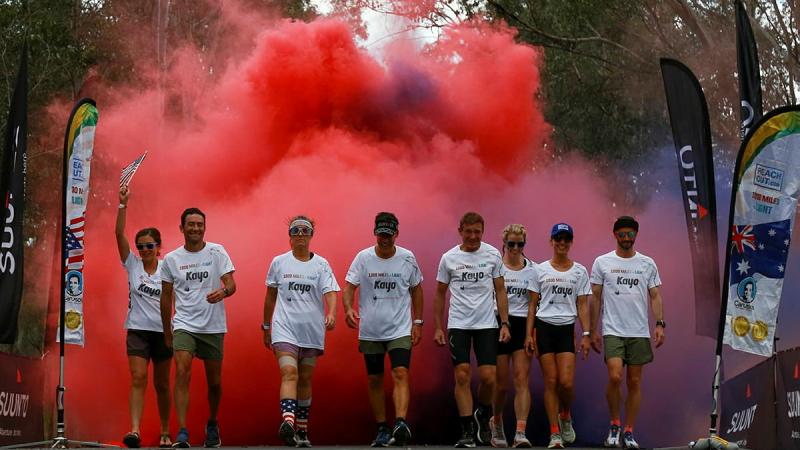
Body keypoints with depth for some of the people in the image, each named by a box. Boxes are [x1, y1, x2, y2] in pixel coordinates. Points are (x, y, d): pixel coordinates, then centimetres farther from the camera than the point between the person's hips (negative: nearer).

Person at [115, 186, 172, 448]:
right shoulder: (132, 265, 1)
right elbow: (119, 233, -10)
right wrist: (123, 204, -19)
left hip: (162, 331, 0)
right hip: (137, 329, 0)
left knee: (162, 384, 8)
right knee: (138, 379, -14)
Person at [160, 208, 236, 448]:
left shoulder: (217, 252, 0)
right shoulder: (170, 259, 4)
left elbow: (231, 283, -7)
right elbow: (166, 297, 11)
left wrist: (223, 291, -31)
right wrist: (166, 332, 12)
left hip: (213, 327, 0)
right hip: (184, 325, 0)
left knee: (214, 381, 9)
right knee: (182, 372, -19)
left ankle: (212, 424, 34)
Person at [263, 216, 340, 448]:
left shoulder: (321, 264, 4)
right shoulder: (279, 262, 6)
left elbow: (330, 292, -7)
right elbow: (270, 296, 15)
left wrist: (331, 314, -27)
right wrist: (266, 327, 17)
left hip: (312, 331, 2)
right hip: (285, 328, -1)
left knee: (305, 379, 9)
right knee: (289, 373, -20)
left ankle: (302, 431, 18)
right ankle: (287, 422, -36)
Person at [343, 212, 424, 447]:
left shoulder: (407, 258, 0)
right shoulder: (363, 258, -3)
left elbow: (416, 289, 11)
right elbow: (349, 286, -7)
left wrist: (417, 322, 8)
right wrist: (348, 308, -27)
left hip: (400, 329, -1)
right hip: (370, 331, 1)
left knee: (400, 374, -18)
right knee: (374, 380, 8)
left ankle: (401, 423, -31)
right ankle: (382, 430, 18)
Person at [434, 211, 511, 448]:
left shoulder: (493, 255, 2)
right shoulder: (449, 258, 2)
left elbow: (500, 291, 6)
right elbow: (440, 294, 9)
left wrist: (505, 324, -1)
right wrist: (438, 327, 5)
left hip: (486, 324, 0)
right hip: (458, 324, 0)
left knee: (488, 377, -6)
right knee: (462, 376, -6)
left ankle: (483, 415, 23)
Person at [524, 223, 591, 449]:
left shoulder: (580, 271, 7)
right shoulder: (540, 270, 6)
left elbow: (582, 306, 6)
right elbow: (533, 304, 6)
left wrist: (586, 334, -3)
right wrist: (528, 334, -1)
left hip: (566, 329, 0)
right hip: (544, 327, 0)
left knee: (566, 382, -11)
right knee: (551, 382, -3)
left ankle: (565, 416, 20)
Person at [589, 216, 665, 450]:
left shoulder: (647, 263, 7)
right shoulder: (602, 262, 3)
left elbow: (655, 296, 7)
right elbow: (595, 297, 5)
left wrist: (660, 324, -6)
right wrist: (592, 331, 2)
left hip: (639, 332, 2)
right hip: (612, 331, -2)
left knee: (634, 382, 4)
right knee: (615, 377, -17)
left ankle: (628, 431, 12)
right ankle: (615, 424, 3)